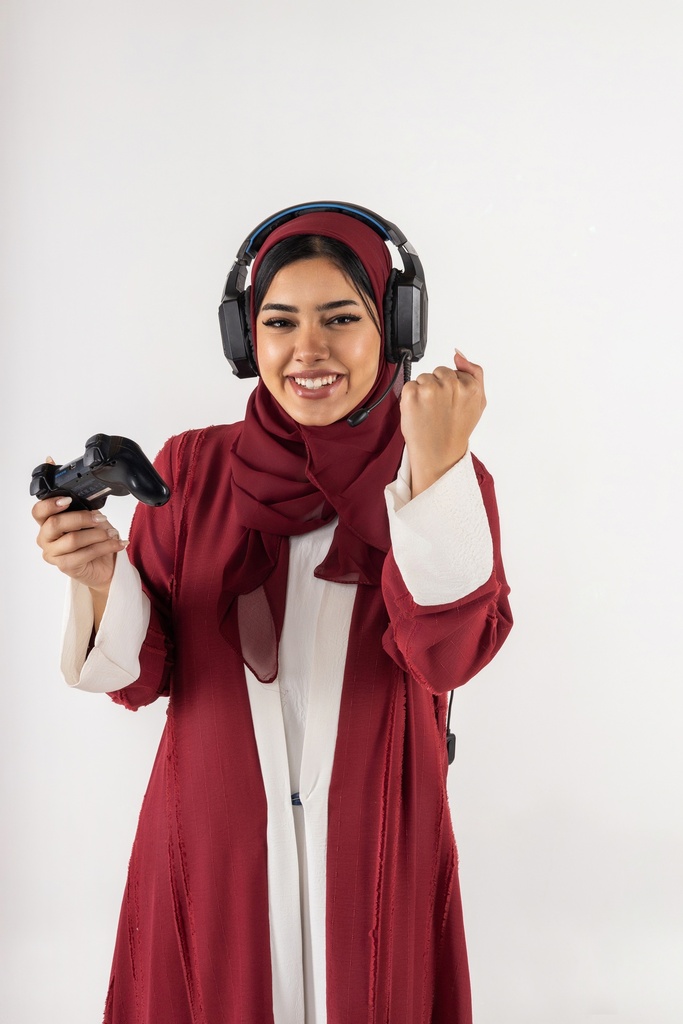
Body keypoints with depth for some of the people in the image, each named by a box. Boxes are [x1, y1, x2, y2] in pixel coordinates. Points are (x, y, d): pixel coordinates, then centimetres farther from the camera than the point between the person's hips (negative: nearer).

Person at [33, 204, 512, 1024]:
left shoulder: (450, 481, -5)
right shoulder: (191, 470, -4)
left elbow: (450, 655, -22)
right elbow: (141, 679, -4)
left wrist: (436, 471, -31)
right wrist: (101, 581, -23)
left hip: (372, 856, 0)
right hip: (213, 842, 1)